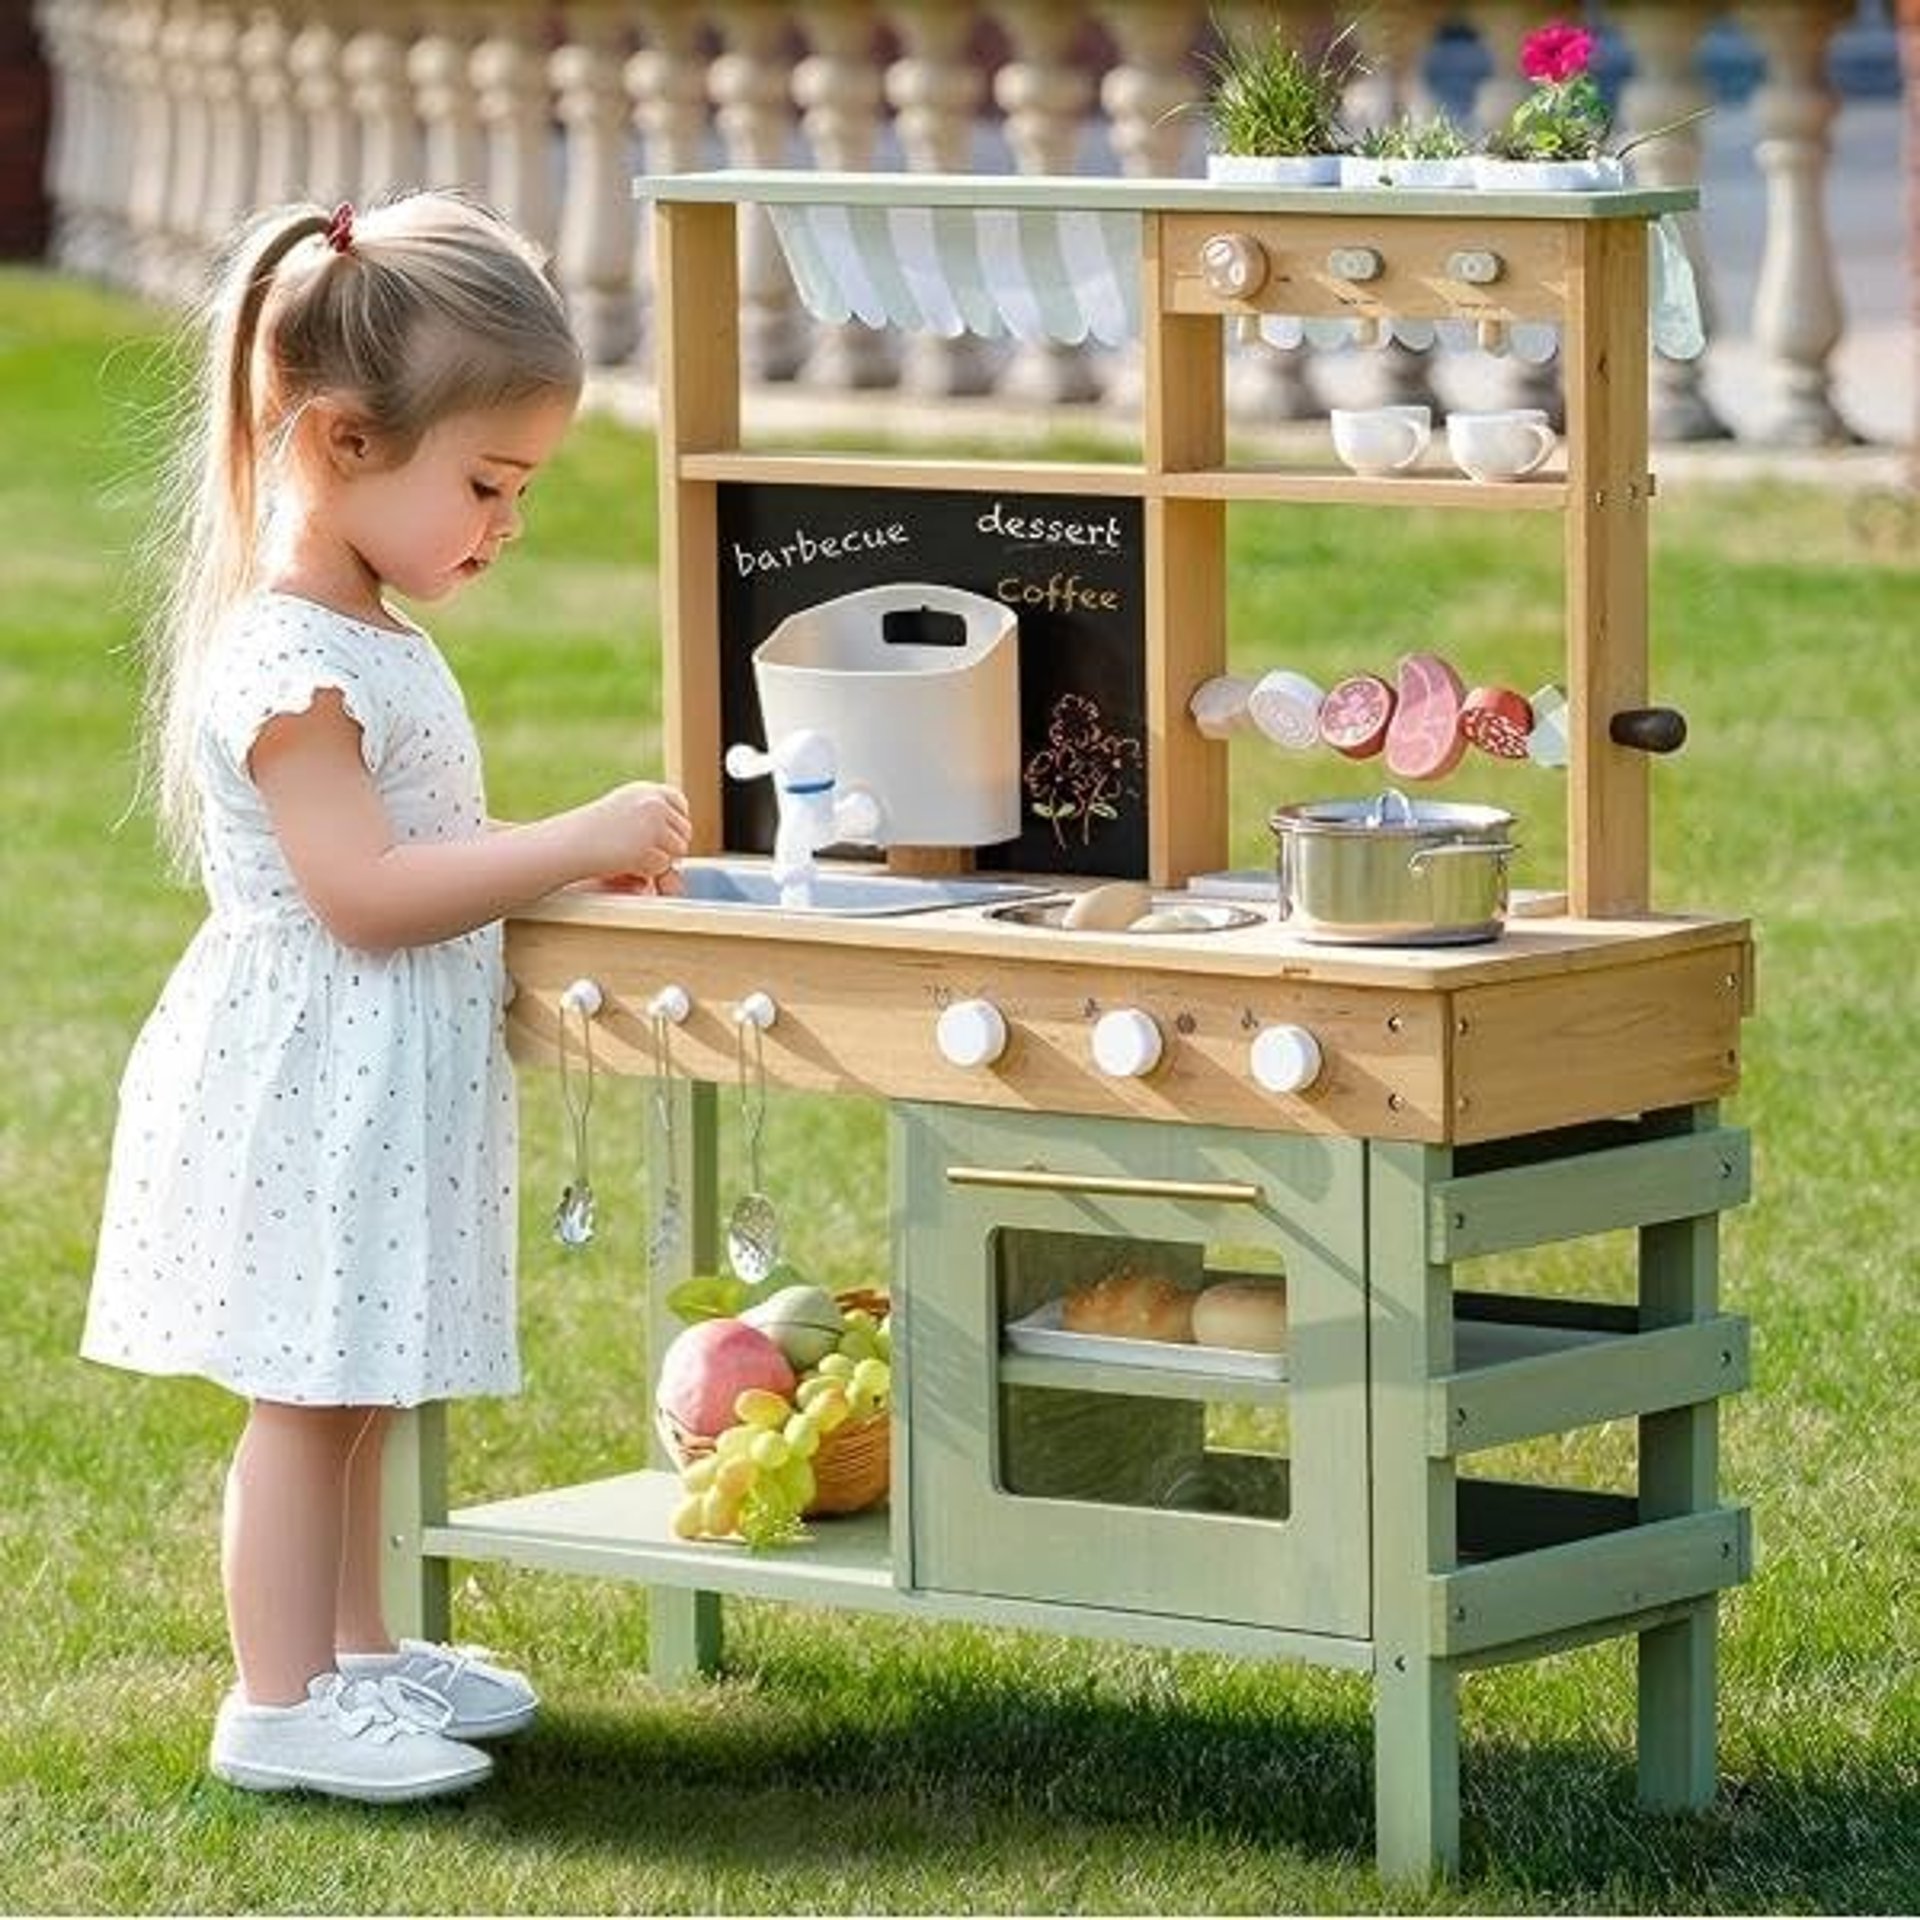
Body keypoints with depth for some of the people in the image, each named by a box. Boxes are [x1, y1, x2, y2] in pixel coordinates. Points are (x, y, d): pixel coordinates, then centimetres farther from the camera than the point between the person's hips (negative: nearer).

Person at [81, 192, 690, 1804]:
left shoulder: (368, 642, 12)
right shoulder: (288, 662, -21)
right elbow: (359, 892, -26)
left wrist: (571, 863, 9)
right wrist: (571, 847, -23)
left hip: (385, 1092, 10)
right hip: (309, 1083, -10)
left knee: (360, 1388, 17)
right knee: (308, 1398, -4)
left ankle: (356, 1653, 27)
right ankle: (281, 1704, 1)